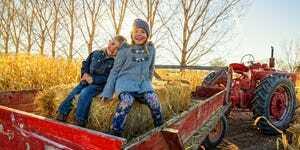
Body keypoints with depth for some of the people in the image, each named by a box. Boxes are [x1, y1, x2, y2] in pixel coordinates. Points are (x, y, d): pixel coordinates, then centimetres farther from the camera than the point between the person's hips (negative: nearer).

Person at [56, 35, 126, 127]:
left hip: (99, 85, -5)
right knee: (73, 94, -14)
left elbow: (109, 78, -15)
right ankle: (61, 117, -6)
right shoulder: (96, 53, 8)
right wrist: (85, 75, -3)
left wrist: (93, 79, -20)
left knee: (85, 93, -30)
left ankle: (79, 122, -26)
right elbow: (85, 65, 16)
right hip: (86, 82, 5)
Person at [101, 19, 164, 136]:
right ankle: (115, 133, -27)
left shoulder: (151, 49, 9)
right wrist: (107, 92, 0)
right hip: (125, 81, -2)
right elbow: (115, 70, 4)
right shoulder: (125, 50, 2)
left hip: (143, 82, 2)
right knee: (127, 100, -34)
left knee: (153, 100, -26)